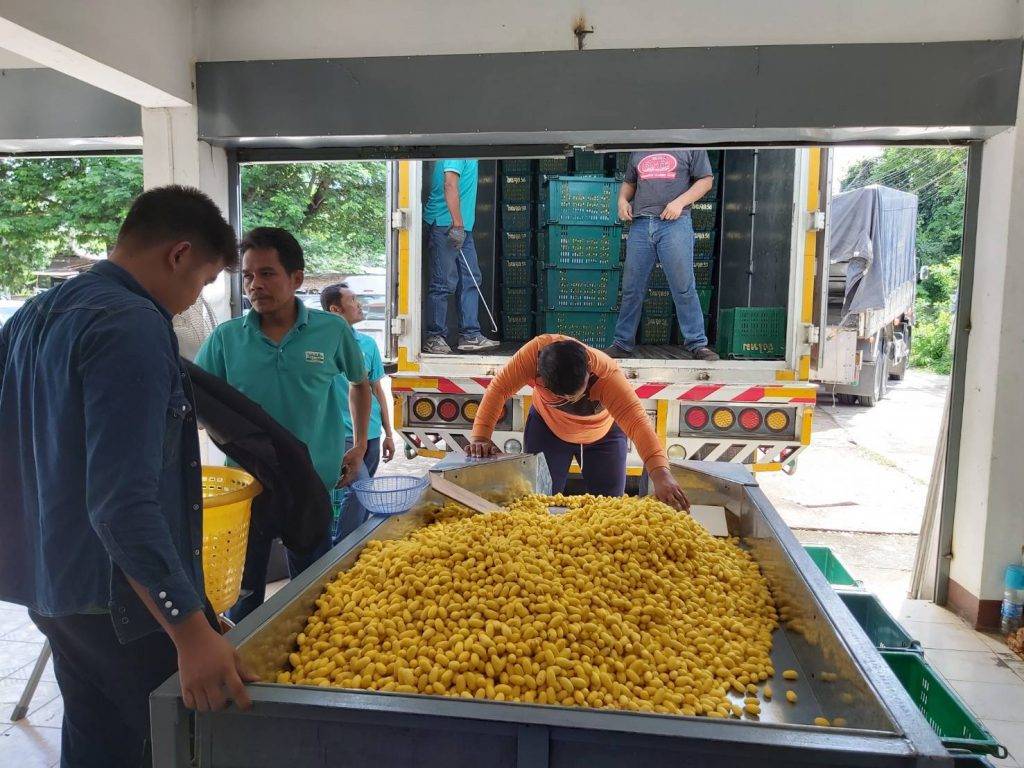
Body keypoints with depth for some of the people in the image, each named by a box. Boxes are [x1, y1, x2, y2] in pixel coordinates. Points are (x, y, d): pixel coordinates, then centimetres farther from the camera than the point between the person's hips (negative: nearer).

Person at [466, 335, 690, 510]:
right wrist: (480, 437, -37)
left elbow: (637, 422, -49)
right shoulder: (536, 351, -36)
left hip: (603, 433, -1)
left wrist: (661, 475, -61)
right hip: (547, 428, 1)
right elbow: (499, 388, -28)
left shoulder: (607, 374, -39)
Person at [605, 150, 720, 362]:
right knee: (631, 289, 5)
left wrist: (680, 202, -9)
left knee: (684, 288, -5)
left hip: (675, 223, -3)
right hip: (640, 225, 4)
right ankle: (622, 344, 15)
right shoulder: (638, 151, 21)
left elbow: (706, 180, 6)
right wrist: (622, 200, 7)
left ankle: (696, 344, 2)